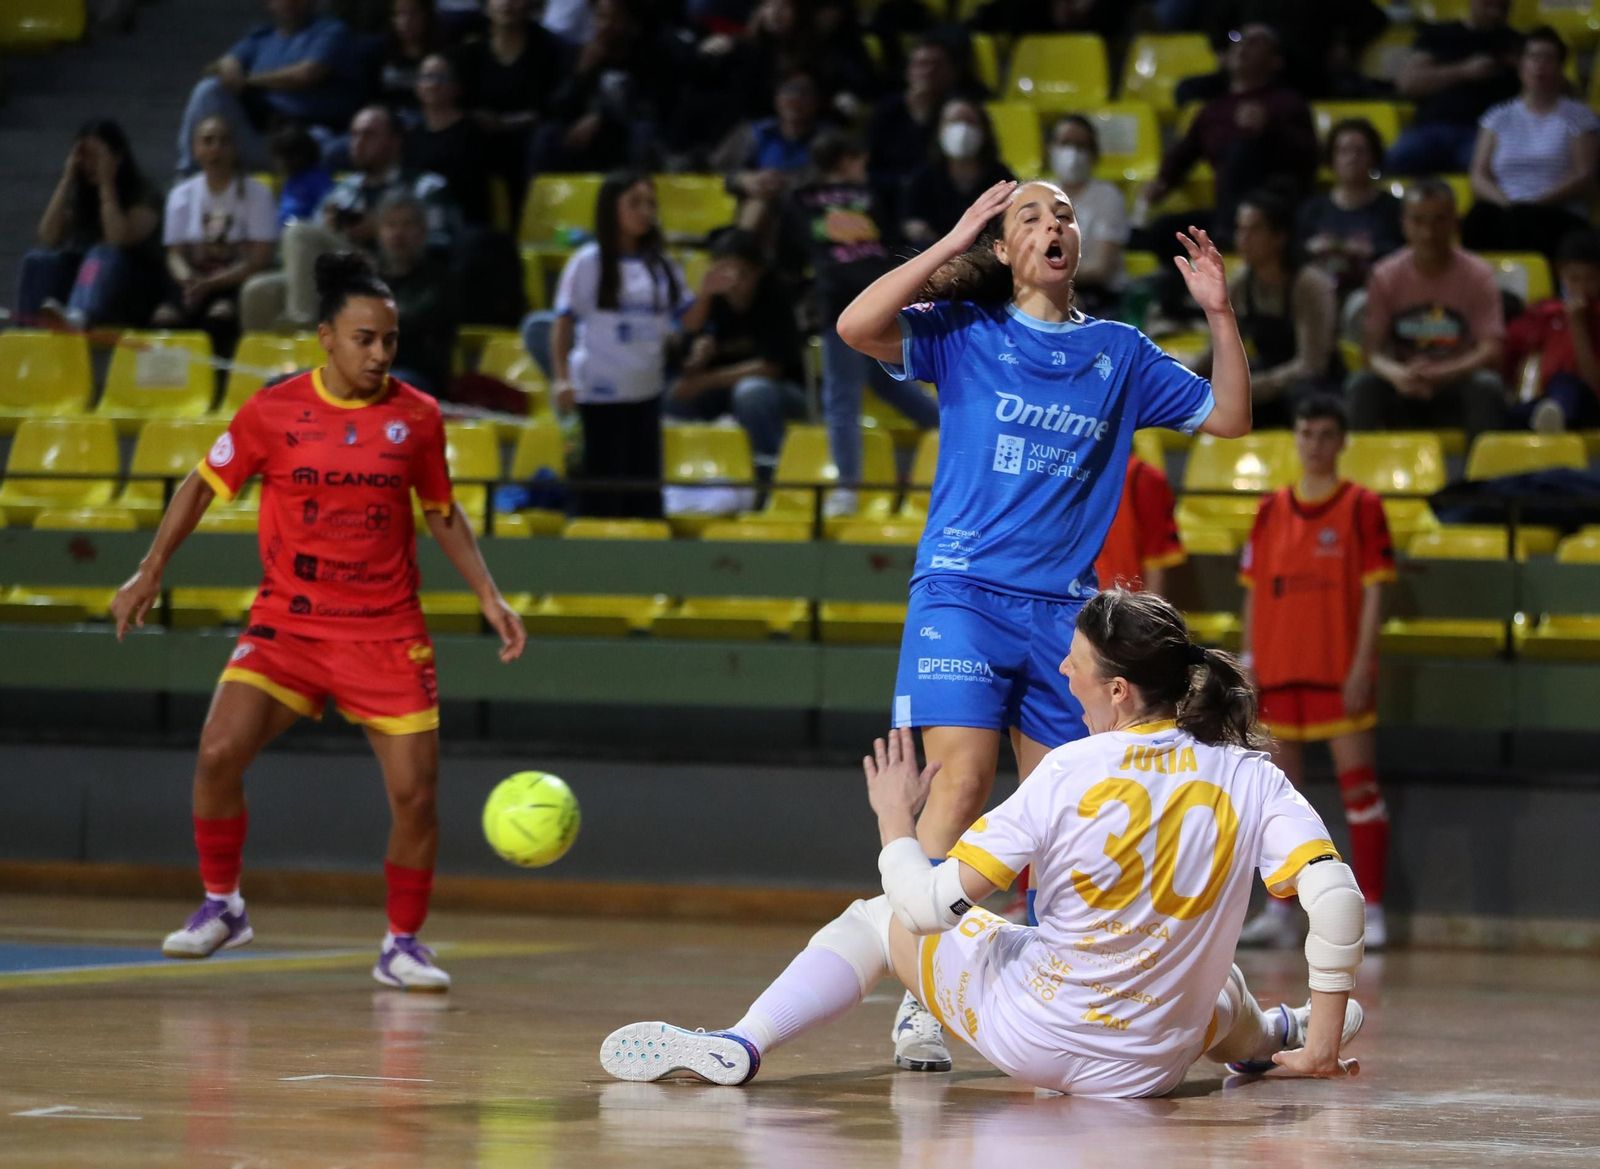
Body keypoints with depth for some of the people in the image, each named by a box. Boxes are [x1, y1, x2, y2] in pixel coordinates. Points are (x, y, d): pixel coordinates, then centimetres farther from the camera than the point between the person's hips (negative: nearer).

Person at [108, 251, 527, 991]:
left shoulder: (417, 417, 0)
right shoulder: (273, 411, -4)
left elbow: (442, 513, 14)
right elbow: (205, 485, 8)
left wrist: (489, 598, 7)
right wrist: (151, 569, 2)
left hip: (386, 632, 1)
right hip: (286, 622, -1)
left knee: (415, 792, -7)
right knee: (219, 753, -18)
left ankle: (403, 945, 13)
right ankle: (221, 906, 5)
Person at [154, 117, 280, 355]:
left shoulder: (256, 194, 1)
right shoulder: (182, 195, 12)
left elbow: (260, 260, -6)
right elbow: (175, 255, 8)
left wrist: (209, 285, -18)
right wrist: (189, 281, -17)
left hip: (237, 283, -3)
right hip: (195, 280, 3)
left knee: (219, 316, -36)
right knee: (165, 318, -30)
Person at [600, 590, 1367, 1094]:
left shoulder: (1070, 773, -17)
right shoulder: (1250, 780, -9)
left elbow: (933, 903, -18)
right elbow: (1337, 897, -19)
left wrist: (894, 824, 3)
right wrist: (1322, 1046, -8)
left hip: (1027, 1036, -3)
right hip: (1152, 1067, 3)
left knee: (879, 919, 18)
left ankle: (741, 1045, 7)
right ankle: (1269, 1040, 64)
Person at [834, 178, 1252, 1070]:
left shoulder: (1118, 352, 13)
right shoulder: (965, 331, 4)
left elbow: (1230, 418, 15)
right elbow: (856, 326, -11)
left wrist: (1221, 315, 3)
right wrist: (949, 246, -10)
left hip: (1065, 606, 4)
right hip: (964, 590, -4)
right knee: (964, 777, -17)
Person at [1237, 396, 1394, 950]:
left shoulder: (1361, 506, -1)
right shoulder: (1271, 511, 11)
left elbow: (1373, 591, -5)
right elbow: (1254, 591, 14)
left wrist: (1362, 665, -12)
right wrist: (1250, 659, 6)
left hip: (1339, 670, -4)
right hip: (1279, 670, 4)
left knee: (1357, 785, -5)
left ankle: (1371, 911, -3)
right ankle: (1279, 911, 11)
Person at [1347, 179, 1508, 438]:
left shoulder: (1478, 275, -5)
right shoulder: (1385, 276, -1)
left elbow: (1490, 351, -15)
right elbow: (1371, 350, -8)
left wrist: (1441, 373, -34)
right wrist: (1397, 375, -33)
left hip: (1457, 391, -1)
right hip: (1402, 392, 1)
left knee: (1487, 386, -34)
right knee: (1362, 385, -30)